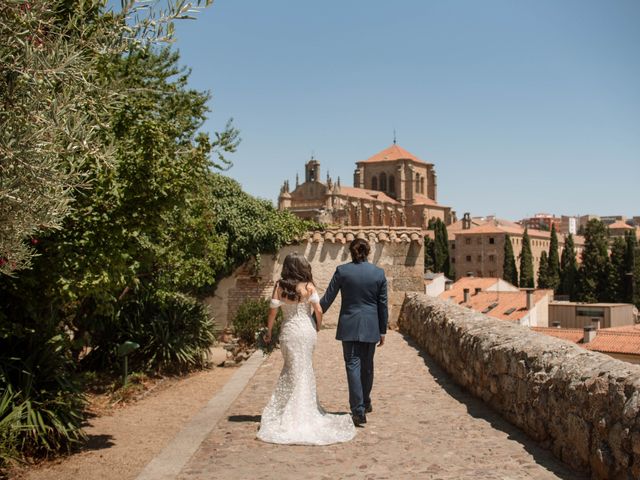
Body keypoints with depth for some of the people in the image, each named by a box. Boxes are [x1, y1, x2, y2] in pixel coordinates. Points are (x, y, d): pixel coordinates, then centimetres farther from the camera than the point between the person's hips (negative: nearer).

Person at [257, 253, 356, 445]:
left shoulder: (280, 287, -7)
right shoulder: (308, 286, -9)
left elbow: (273, 311, -6)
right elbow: (318, 310, -11)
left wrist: (269, 332, 6)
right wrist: (318, 327, 6)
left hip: (289, 331, 0)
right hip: (307, 330, 0)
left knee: (291, 368, 15)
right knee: (305, 369, 14)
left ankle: (287, 410, 17)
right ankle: (305, 410, 19)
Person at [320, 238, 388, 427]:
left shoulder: (342, 271, -6)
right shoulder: (379, 273, 0)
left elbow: (328, 298, -3)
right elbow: (383, 304, 3)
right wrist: (383, 331, 11)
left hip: (349, 326, -2)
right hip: (371, 327, 2)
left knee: (353, 366, -1)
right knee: (367, 365, 17)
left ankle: (358, 411, -6)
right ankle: (365, 403, 34)